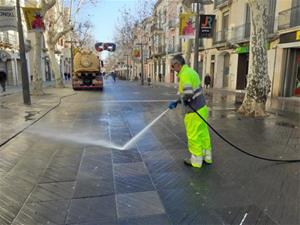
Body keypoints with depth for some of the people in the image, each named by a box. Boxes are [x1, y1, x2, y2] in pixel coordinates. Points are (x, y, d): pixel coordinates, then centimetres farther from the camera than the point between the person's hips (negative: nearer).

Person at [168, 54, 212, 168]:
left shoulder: (185, 74, -18)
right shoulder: (191, 71, 13)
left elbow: (188, 93, -32)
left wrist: (179, 100, -10)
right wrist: (177, 102, 16)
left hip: (194, 111, -9)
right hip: (202, 108, 9)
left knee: (193, 136, 5)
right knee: (203, 133, 17)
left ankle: (196, 160, 19)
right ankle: (207, 157, 30)